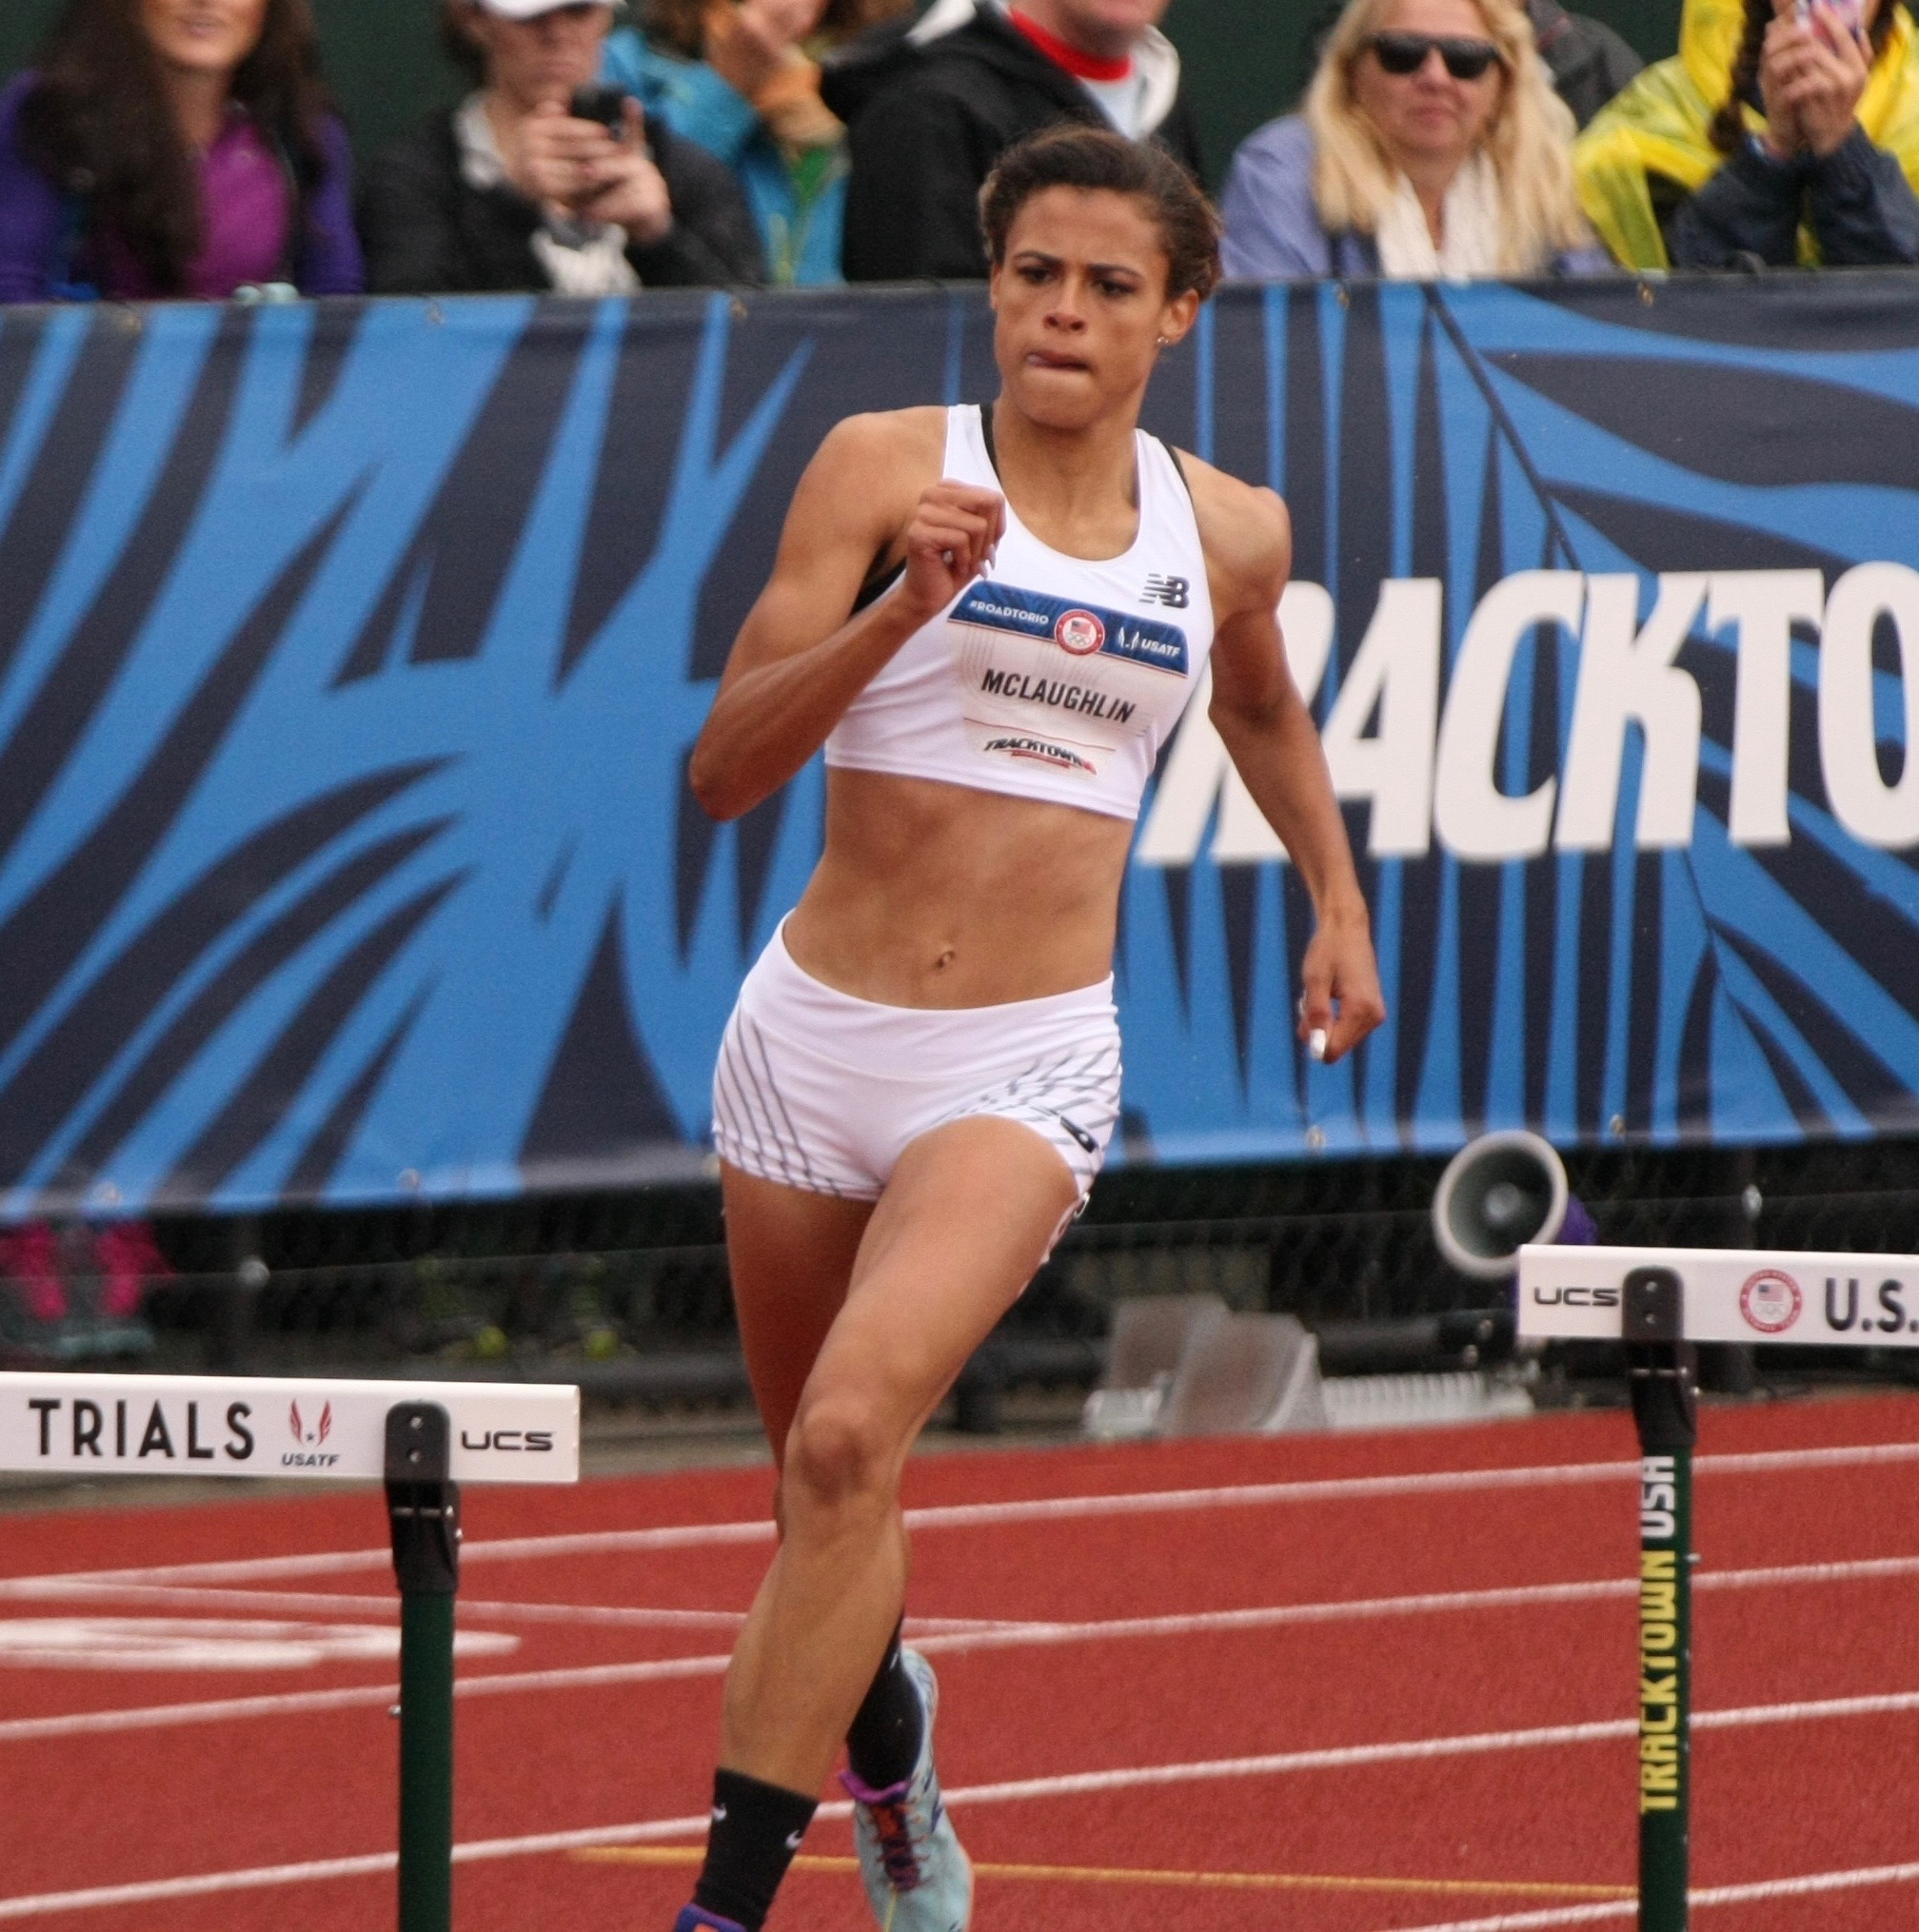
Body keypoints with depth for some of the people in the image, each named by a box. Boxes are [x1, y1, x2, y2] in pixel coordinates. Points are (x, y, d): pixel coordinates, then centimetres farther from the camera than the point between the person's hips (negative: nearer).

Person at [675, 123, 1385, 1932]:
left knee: (851, 1436, -24)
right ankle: (885, 1739, 50)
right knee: (819, 1480, 16)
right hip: (814, 1032, 1)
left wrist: (1339, 904, 26)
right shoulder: (886, 465, -4)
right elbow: (724, 768, -11)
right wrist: (904, 607, -22)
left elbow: (1265, 714, 29)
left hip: (1024, 1068, -1)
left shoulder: (1229, 532, 5)